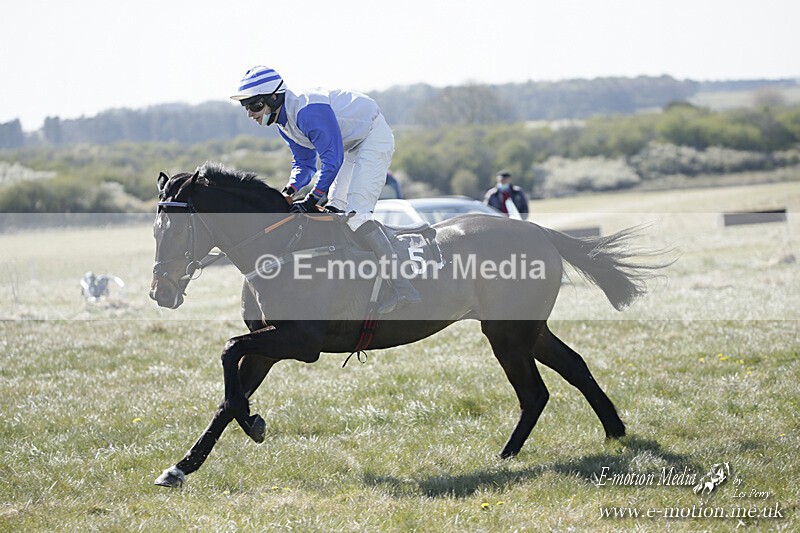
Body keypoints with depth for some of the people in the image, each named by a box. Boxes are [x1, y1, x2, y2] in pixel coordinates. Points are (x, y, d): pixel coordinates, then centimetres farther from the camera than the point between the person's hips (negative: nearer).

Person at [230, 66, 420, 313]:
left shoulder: (308, 111, -29)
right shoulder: (284, 121, 3)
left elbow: (332, 158, -29)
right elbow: (304, 164, 11)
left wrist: (311, 200, -30)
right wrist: (289, 191, -8)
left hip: (374, 137, -11)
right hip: (353, 146, 11)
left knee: (355, 211, -22)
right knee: (333, 211, 10)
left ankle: (403, 289, -30)